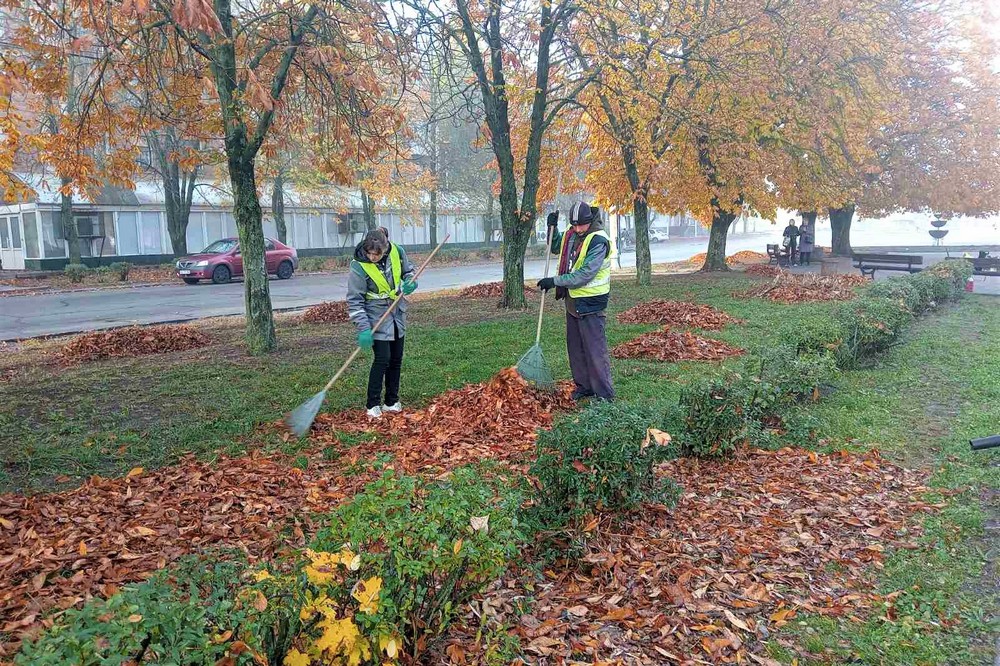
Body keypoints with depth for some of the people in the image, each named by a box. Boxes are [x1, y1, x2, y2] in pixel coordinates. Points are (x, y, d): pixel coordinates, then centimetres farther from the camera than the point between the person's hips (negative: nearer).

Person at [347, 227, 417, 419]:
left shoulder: (397, 252, -13)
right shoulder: (359, 266, -24)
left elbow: (408, 271, 8)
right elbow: (354, 300, -18)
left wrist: (410, 283, -15)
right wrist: (363, 329, -23)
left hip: (397, 315, 5)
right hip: (377, 317, -5)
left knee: (396, 359, 11)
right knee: (382, 359, -10)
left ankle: (391, 402, 24)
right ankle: (373, 405, 4)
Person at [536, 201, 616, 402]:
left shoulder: (598, 241, -20)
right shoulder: (571, 234, 5)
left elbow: (584, 275, -25)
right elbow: (556, 248, 25)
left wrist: (555, 281, -21)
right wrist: (553, 228, 7)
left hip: (590, 302, -9)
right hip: (573, 300, 9)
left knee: (595, 349, -6)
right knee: (575, 347, 16)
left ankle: (605, 394, 1)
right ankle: (584, 386, 29)